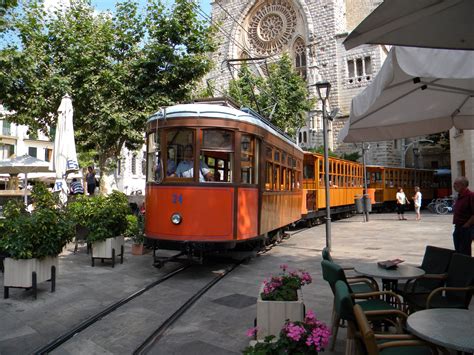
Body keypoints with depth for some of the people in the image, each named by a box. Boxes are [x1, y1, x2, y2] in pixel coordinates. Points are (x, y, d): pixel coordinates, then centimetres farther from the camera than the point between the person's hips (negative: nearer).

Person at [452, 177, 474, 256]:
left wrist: (466, 225, -15)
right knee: (458, 251, 15)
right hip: (458, 228, 9)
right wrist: (456, 225, 13)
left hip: (466, 229, -9)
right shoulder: (460, 196, 12)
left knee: (465, 253, -2)